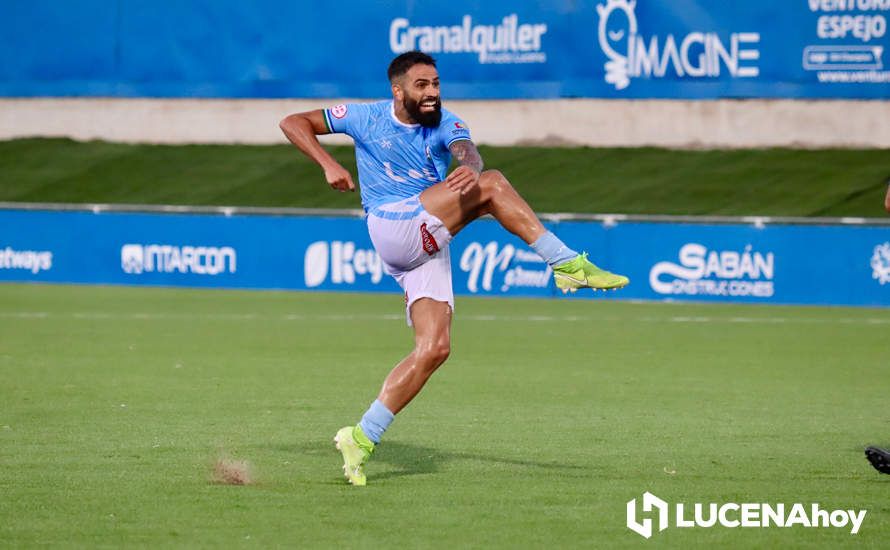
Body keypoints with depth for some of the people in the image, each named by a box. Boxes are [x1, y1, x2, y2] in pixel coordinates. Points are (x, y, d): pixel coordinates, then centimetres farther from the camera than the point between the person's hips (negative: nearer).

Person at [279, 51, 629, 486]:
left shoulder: (445, 125, 5)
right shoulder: (367, 118, 2)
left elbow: (467, 152, -19)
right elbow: (294, 122, 6)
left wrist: (470, 167, -45)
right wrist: (328, 165, -11)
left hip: (429, 248, 4)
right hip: (391, 227, -4)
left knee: (434, 348, -11)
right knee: (491, 186, -19)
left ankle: (362, 438, -9)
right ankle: (567, 265, -26)